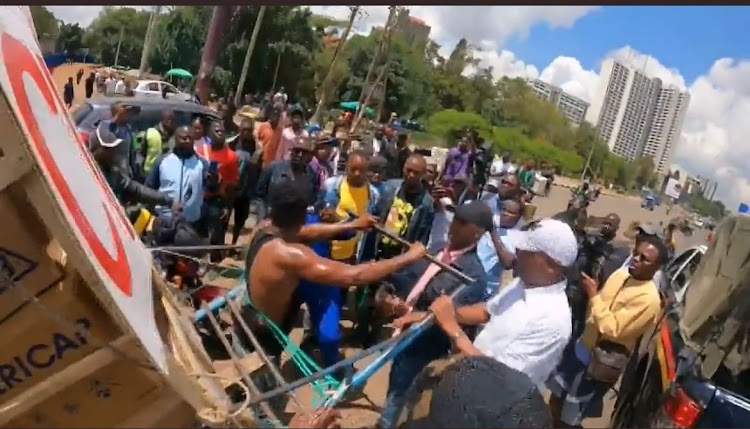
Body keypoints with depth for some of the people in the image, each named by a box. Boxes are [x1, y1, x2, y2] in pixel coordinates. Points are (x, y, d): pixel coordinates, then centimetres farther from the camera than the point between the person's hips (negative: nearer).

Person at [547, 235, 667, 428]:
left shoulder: (649, 299, -25)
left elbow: (612, 329, -30)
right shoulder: (621, 274, 0)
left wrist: (593, 295, -25)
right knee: (556, 397, 21)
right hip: (583, 346, 7)